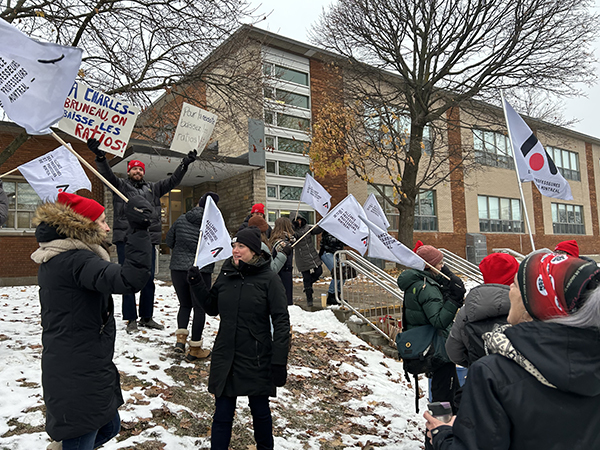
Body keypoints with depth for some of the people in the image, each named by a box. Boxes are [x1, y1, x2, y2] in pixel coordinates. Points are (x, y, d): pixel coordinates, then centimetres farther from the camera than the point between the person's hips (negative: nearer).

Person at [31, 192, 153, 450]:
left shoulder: (54, 258, 8)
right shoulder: (75, 260, -24)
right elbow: (129, 281, -40)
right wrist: (139, 232, -39)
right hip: (79, 378, -11)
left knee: (109, 427, 23)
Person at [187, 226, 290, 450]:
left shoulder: (269, 278, -12)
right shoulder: (226, 274, 2)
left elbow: (281, 322, -12)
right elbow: (212, 308, 14)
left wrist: (279, 362, -16)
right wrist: (197, 285, -1)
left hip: (257, 361, -3)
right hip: (225, 358, 3)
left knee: (260, 411, 16)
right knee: (222, 413, 12)